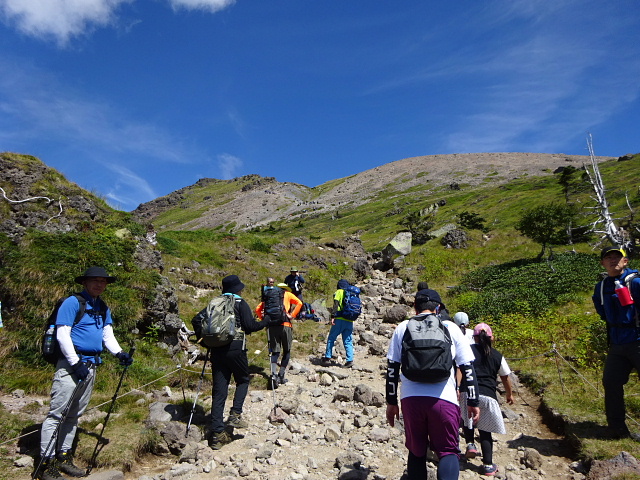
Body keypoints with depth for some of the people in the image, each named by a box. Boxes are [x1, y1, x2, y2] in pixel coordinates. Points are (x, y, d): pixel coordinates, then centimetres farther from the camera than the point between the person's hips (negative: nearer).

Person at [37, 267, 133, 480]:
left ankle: (64, 457, 24)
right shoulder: (73, 302, -8)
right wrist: (76, 363, -18)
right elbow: (62, 334, -14)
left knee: (74, 414, 14)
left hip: (90, 366, 8)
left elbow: (107, 334, 12)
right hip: (70, 365, -7)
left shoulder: (103, 308, 14)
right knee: (57, 413, -5)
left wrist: (119, 353, -6)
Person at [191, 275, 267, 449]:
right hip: (235, 349, -4)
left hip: (217, 350, 4)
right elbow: (250, 325, -9)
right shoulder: (240, 303, -1)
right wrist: (266, 322, 6)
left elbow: (196, 320, 6)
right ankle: (235, 415, 3)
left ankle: (217, 434, 8)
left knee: (219, 390, 7)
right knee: (243, 380, 20)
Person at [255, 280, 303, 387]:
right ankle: (281, 375, 9)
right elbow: (299, 303, -3)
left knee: (274, 352, 4)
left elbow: (258, 309, 15)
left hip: (271, 326, 2)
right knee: (286, 351, 12)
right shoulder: (287, 294, 15)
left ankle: (274, 374, -15)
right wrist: (292, 315, -2)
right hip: (285, 325, -2)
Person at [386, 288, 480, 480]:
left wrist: (391, 402, 14)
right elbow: (467, 367, 7)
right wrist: (473, 402, 14)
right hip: (444, 399, -1)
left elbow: (392, 368, 7)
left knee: (416, 452, 18)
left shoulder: (402, 328, 10)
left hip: (411, 398, 1)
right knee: (448, 451, 9)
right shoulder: (450, 328, 8)